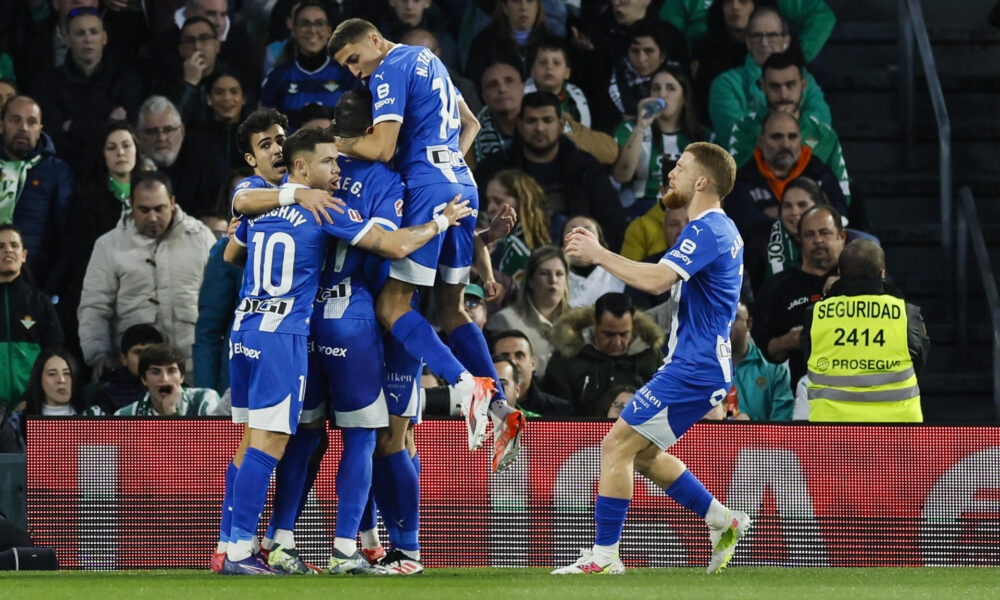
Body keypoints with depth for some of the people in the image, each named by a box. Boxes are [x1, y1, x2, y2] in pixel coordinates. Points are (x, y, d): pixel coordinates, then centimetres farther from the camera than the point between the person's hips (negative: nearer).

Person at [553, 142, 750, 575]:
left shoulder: (706, 231, -17)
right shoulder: (722, 230, 16)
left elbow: (657, 280, -30)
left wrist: (599, 254, -19)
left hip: (693, 370, -10)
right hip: (700, 365, 10)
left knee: (617, 445, -10)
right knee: (642, 453, 18)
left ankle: (604, 555, -9)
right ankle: (723, 523, 22)